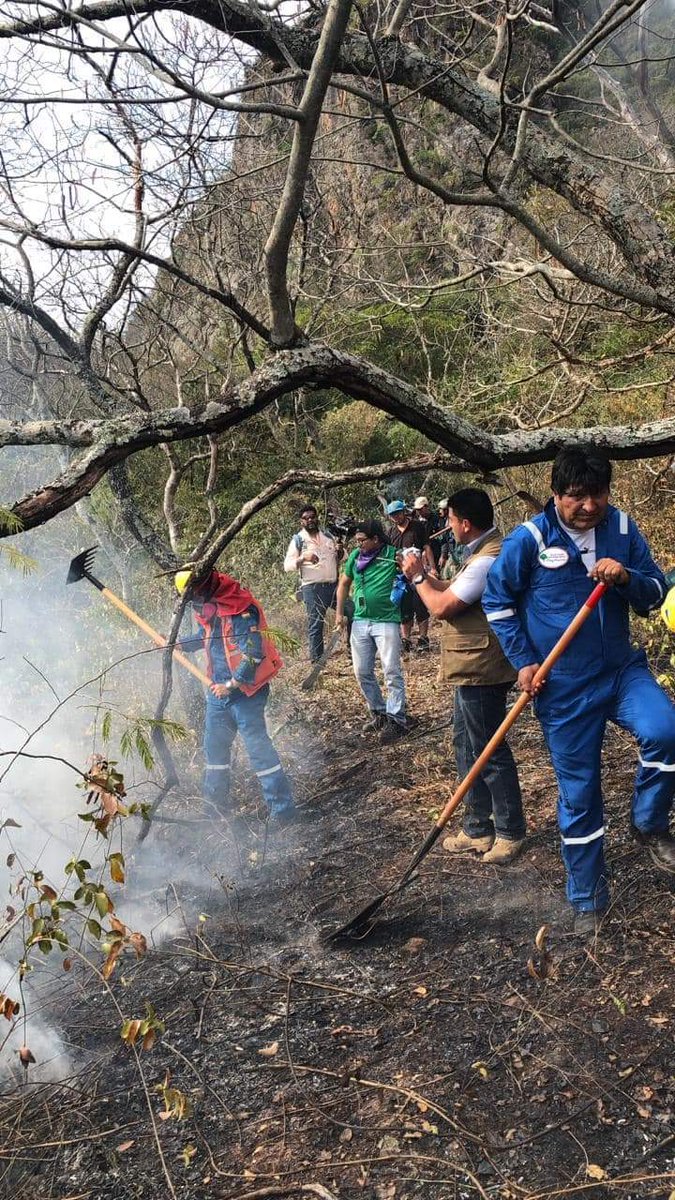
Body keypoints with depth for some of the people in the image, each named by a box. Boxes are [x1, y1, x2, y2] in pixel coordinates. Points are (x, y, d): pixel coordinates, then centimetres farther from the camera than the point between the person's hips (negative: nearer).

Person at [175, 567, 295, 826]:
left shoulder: (240, 610, -23)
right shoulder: (211, 607, 6)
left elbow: (253, 654, -26)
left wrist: (232, 685, -20)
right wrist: (178, 644, 22)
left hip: (244, 691, -9)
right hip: (219, 690, 9)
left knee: (258, 747, -6)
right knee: (214, 746, 16)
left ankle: (282, 809, 3)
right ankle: (215, 806, 32)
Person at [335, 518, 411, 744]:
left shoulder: (393, 555, -9)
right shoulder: (355, 556, 5)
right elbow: (344, 584, 17)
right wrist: (339, 613, 13)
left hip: (386, 621, -6)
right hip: (360, 622, 6)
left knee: (392, 672, -6)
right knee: (362, 672, 10)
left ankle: (396, 719, 1)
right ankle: (379, 712, 26)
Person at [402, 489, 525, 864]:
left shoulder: (488, 560, -23)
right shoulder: (483, 552, 11)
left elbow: (442, 607, -22)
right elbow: (455, 592, 17)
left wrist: (418, 577, -7)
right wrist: (426, 575, 9)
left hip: (480, 671, -11)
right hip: (472, 669, 11)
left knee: (490, 752, 1)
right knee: (468, 746, 17)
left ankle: (510, 832, 15)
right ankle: (478, 828, 28)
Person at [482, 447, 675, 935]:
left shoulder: (623, 529, -1)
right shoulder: (528, 540, -10)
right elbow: (498, 601, 1)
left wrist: (626, 577, -18)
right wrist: (523, 660, -4)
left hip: (621, 669, 2)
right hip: (564, 688, -2)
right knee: (578, 794, 6)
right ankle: (588, 900, 25)